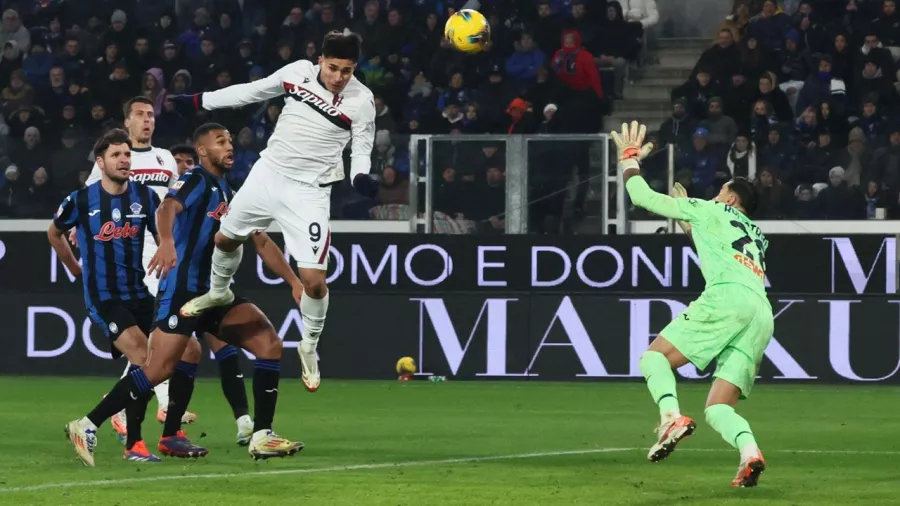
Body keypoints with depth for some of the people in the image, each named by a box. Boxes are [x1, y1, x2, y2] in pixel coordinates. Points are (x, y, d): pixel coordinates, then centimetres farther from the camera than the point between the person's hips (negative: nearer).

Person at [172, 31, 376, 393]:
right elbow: (253, 91, 7)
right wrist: (200, 101, 9)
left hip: (309, 190, -4)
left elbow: (361, 148, -4)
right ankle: (218, 293, 54)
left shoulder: (362, 101, -15)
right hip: (269, 172, 4)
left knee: (313, 279, -12)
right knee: (225, 238, 22)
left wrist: (361, 176, -26)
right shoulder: (299, 71, -6)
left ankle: (309, 346, 15)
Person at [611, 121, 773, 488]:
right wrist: (690, 225, 56)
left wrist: (629, 157, 36)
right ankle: (749, 451, -27)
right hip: (762, 315, 6)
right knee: (717, 409, 4)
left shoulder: (711, 212, 18)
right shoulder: (756, 236, 36)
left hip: (728, 298, -6)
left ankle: (671, 417, -27)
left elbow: (643, 197, 20)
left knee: (654, 357, 2)